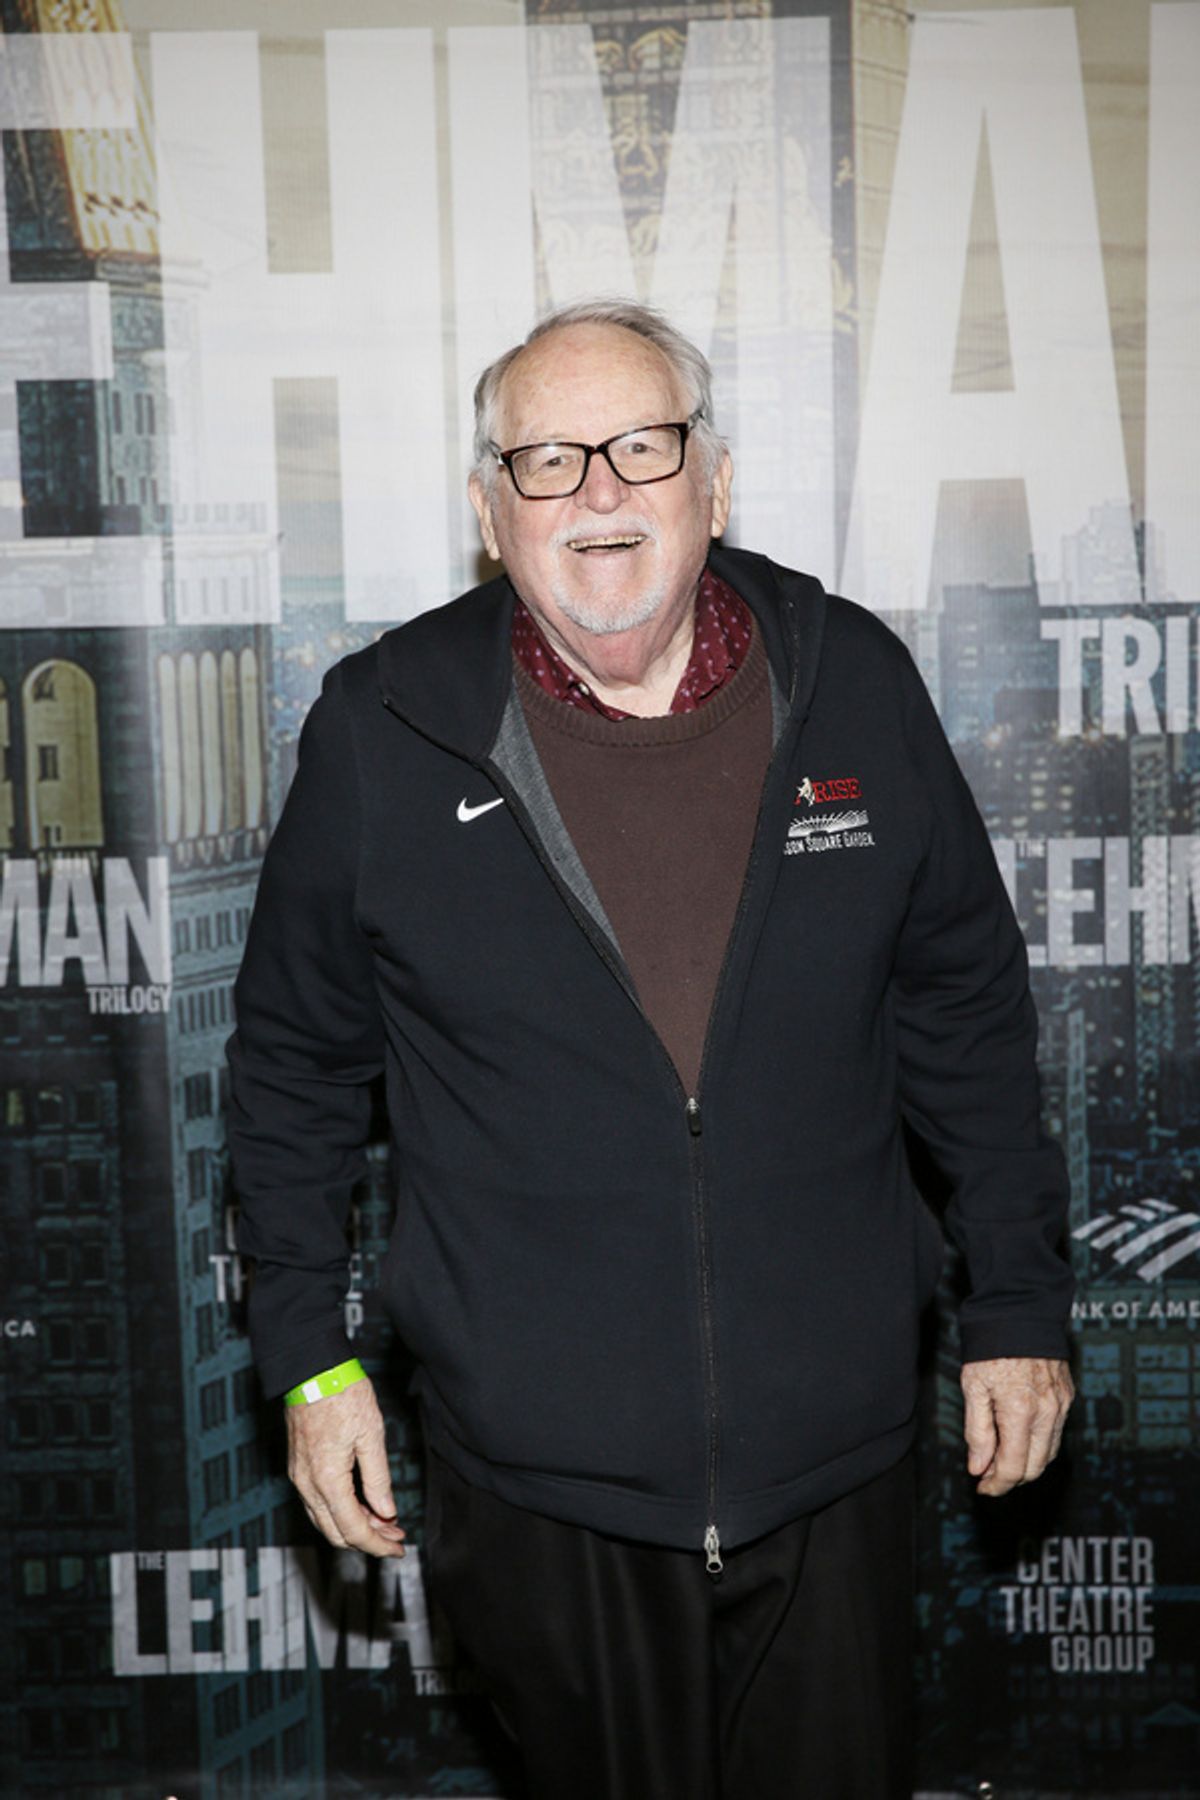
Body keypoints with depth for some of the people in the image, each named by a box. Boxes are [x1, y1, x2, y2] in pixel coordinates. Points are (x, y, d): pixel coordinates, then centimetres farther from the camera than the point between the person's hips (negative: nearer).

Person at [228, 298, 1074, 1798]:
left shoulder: (855, 686, -3)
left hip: (832, 1454, 2)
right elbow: (296, 1062, 3)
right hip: (543, 1477, -1)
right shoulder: (380, 731, -7)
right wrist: (308, 1356, 3)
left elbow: (965, 1007, 5)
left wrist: (1018, 1304, 6)